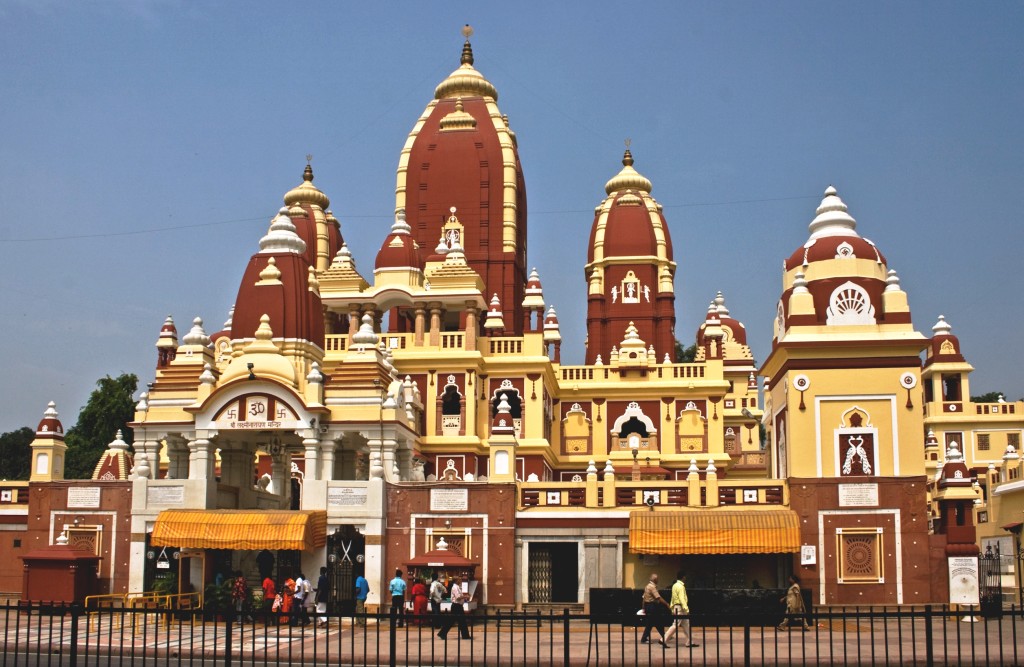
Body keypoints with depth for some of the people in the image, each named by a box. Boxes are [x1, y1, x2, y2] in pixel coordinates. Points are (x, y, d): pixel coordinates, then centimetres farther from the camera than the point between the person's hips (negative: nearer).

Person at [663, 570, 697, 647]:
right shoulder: (680, 586, -15)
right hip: (680, 607, -10)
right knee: (675, 625, -8)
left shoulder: (675, 585, 14)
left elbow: (673, 599, 17)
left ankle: (689, 642, 14)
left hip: (676, 607, 10)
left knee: (686, 625, 12)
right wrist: (686, 609, -26)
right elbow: (682, 599, -22)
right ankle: (664, 640, -9)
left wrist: (672, 609, 21)